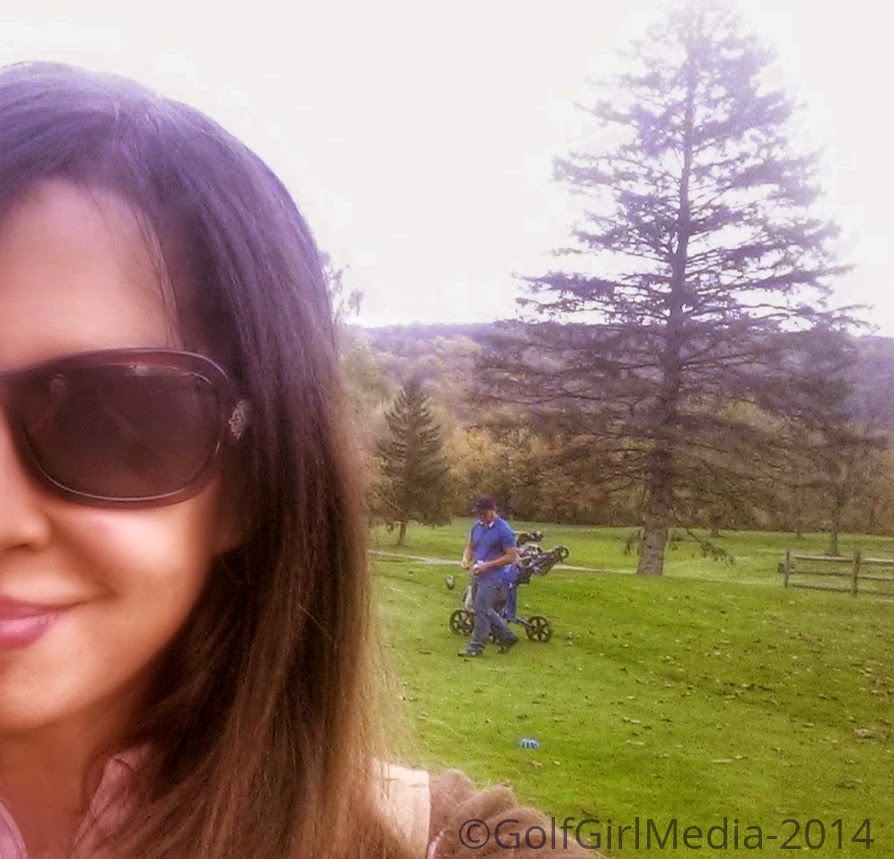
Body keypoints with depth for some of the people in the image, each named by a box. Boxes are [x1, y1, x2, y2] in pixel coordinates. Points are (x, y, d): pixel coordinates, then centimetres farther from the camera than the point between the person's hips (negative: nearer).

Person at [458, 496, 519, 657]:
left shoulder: (504, 530, -14)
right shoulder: (477, 527, 8)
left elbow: (511, 556, -15)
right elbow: (470, 546, 20)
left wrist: (488, 565, -21)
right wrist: (465, 559, -3)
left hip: (493, 577, -8)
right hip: (477, 575, 8)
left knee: (481, 610, -9)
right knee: (485, 610, 15)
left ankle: (475, 647, 0)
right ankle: (506, 636, 32)